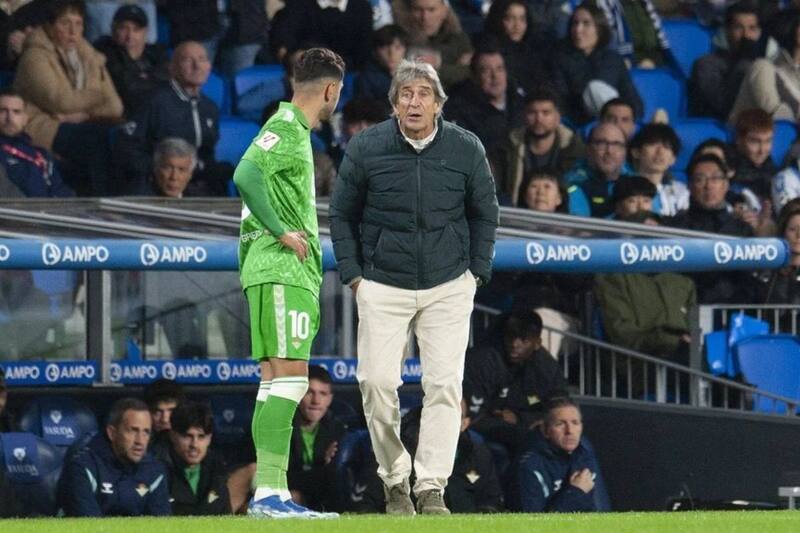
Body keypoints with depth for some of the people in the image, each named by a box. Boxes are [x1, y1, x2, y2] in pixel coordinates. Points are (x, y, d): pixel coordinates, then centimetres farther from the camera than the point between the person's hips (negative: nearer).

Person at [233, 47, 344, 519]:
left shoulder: (292, 130, 20)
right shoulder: (287, 128, -10)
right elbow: (246, 175, -25)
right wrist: (281, 232, -19)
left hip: (290, 273, 10)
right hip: (283, 270, -10)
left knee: (276, 381, 8)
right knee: (289, 376, -14)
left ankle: (271, 494, 8)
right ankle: (270, 490, -20)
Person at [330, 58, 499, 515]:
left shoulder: (466, 149, -1)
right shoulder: (366, 148, -4)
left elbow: (485, 214, 13)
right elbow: (342, 214, 9)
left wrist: (477, 272, 6)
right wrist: (353, 273, 3)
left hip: (449, 287, 0)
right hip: (383, 286, 0)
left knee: (445, 385, -8)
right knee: (378, 383, -8)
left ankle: (432, 489, -4)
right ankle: (395, 481, 8)